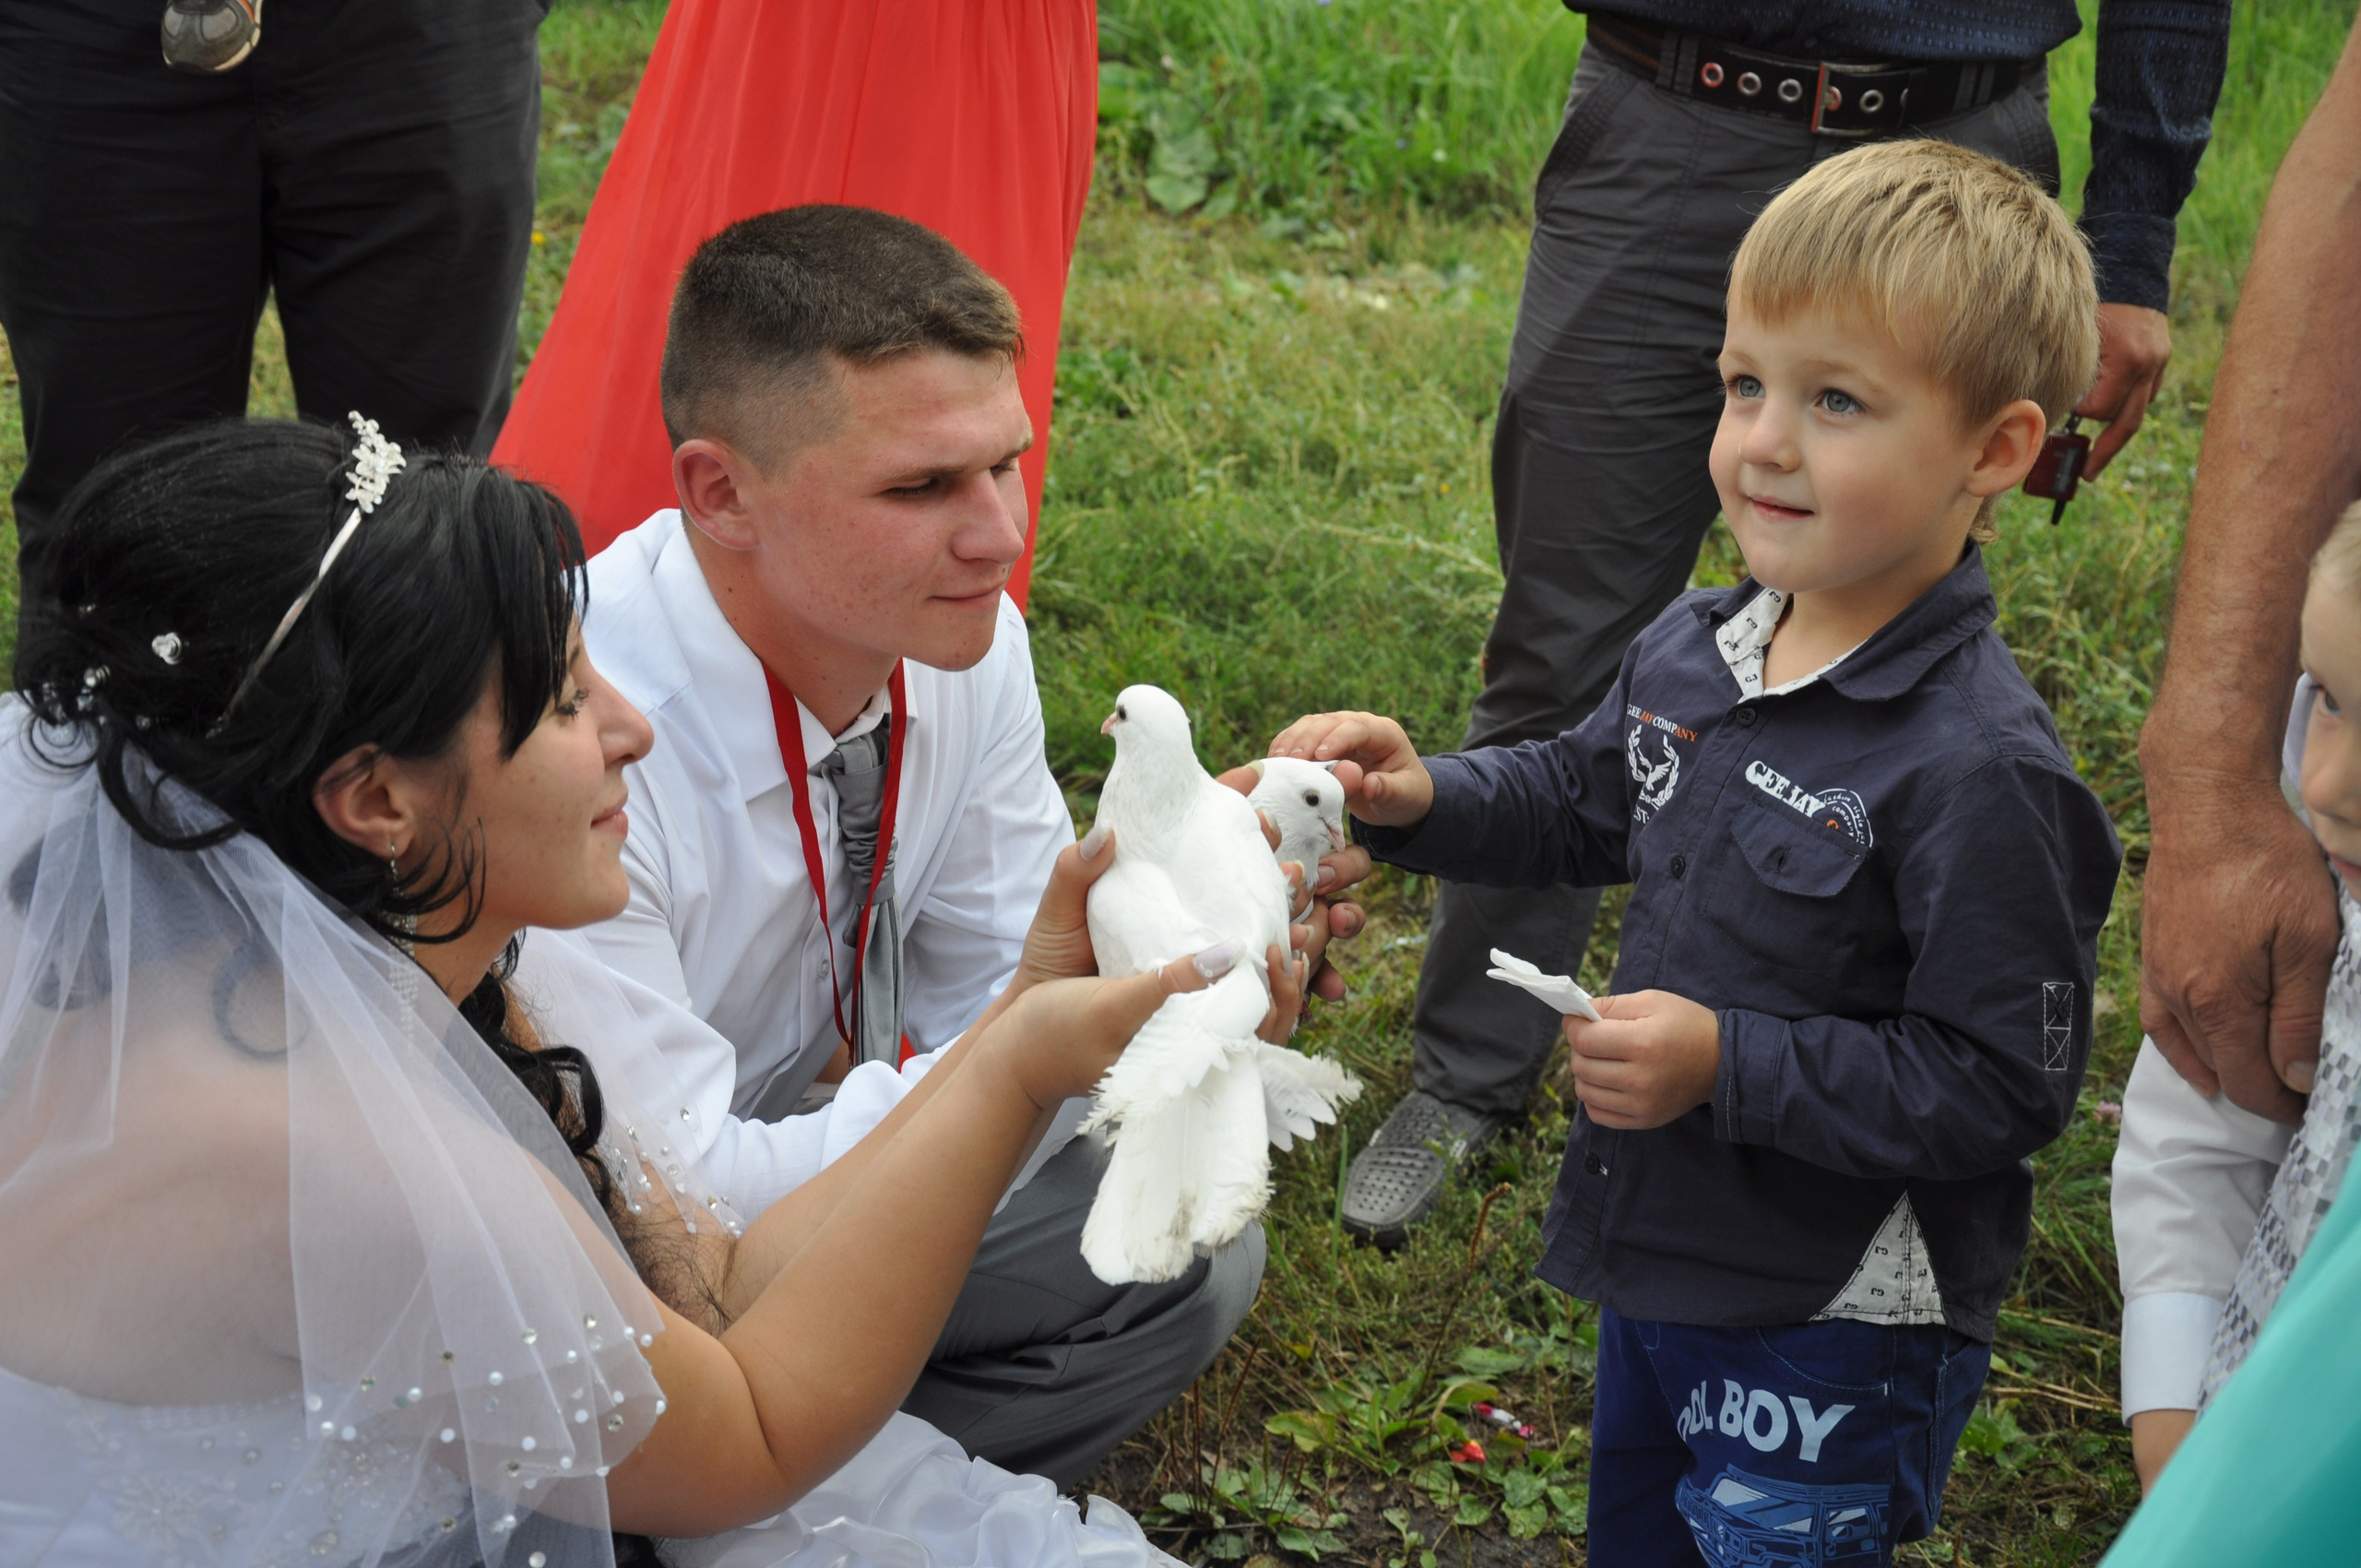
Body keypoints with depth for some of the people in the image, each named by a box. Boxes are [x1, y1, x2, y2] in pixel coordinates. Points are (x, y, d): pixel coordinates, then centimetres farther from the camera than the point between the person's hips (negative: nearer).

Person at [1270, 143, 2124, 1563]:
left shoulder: (1982, 771, -27)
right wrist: (1419, 800, -1)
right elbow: (1581, 798, 17)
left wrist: (1727, 1066, -28)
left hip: (1836, 1335, -8)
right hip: (1659, 1272, 8)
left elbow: (2001, 1088, -25)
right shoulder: (1693, 648, -2)